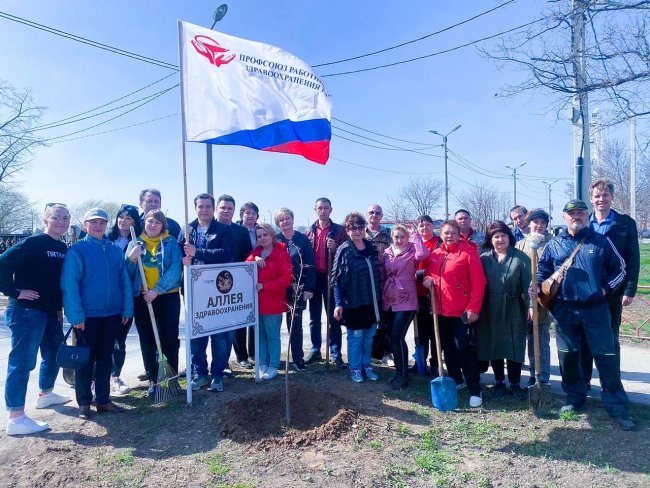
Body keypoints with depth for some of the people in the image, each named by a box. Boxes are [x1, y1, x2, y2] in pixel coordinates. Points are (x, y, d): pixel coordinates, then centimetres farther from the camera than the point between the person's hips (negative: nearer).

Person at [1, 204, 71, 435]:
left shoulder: (63, 249, 10)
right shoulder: (33, 242, -13)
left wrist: (58, 307, 15)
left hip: (50, 312, 9)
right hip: (26, 311, -8)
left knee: (55, 353, 20)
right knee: (22, 360, -4)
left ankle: (45, 394, 40)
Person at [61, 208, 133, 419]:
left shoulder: (115, 250, 7)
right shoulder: (77, 250, -6)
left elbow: (125, 280, 7)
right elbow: (69, 284, -11)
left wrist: (127, 308, 2)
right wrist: (76, 315, -15)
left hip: (112, 314, 4)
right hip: (87, 315, -4)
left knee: (105, 357, 13)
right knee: (86, 359, 8)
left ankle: (103, 399, 25)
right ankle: (84, 403, 21)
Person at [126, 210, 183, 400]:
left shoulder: (171, 243, 0)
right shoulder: (135, 244, 8)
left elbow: (175, 269, -11)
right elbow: (127, 273, 5)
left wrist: (157, 290, -19)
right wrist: (131, 259, -14)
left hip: (167, 297, -2)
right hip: (141, 298, 3)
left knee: (169, 338, 1)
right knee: (147, 341, 7)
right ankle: (153, 381, 18)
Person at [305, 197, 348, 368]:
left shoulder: (339, 230, 0)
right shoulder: (309, 231, 8)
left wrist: (335, 248, -19)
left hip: (331, 277, -3)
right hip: (313, 277, 3)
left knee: (333, 317, 3)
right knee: (314, 317, 11)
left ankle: (336, 353, 12)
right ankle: (315, 350, 23)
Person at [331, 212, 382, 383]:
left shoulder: (371, 247, 5)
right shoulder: (344, 250, -9)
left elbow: (378, 273, 13)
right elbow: (337, 279, -10)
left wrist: (380, 296, 10)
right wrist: (338, 303, -14)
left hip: (372, 300, 5)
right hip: (353, 301, -5)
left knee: (369, 335, 14)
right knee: (356, 335, 7)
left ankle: (366, 365, 30)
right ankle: (355, 368, 23)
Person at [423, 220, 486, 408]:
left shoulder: (468, 252, -9)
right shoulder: (434, 255, 8)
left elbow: (479, 282, -12)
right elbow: (428, 274, 22)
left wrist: (473, 308, -16)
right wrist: (427, 280, -2)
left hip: (462, 311, -6)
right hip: (441, 311, 6)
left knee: (464, 348, -4)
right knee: (448, 348, 16)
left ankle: (475, 390, 8)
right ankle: (456, 380, 33)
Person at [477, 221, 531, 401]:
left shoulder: (521, 258, 0)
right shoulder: (483, 259, 3)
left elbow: (528, 283, -4)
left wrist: (530, 306, -11)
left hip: (514, 310, -1)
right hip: (491, 310, 1)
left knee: (515, 345, 5)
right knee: (494, 346, 8)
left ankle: (515, 384, 19)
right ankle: (499, 382, 24)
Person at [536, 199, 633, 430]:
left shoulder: (601, 242, 4)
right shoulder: (553, 245, 6)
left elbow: (619, 269, 9)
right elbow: (542, 270, 9)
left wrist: (606, 289, -2)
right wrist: (536, 287, -9)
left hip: (596, 309, -1)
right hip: (565, 309, 1)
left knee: (607, 357, 0)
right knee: (567, 356, 9)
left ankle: (617, 407, 13)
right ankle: (575, 398, 27)